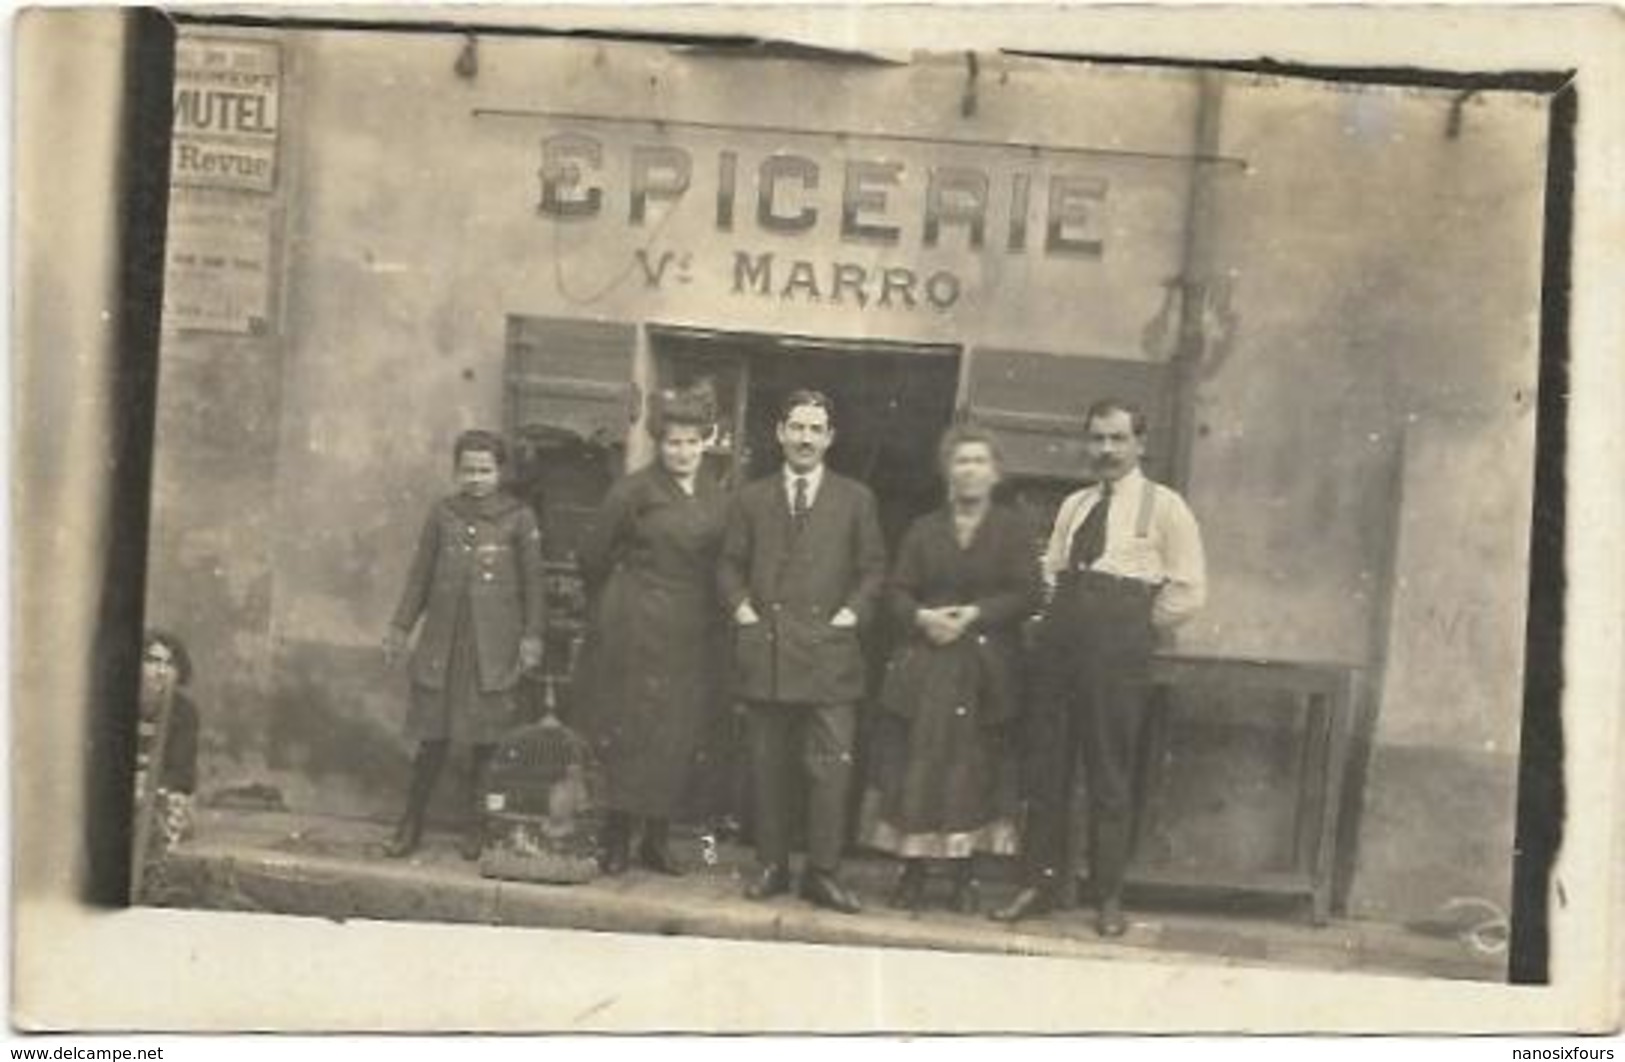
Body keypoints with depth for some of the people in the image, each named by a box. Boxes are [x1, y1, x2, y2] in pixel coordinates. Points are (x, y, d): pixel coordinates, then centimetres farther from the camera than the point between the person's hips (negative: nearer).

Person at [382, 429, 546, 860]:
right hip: (443, 639, 2)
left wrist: (532, 635, -5)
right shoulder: (442, 513, 6)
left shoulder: (519, 517, 1)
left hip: (495, 643, -1)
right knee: (433, 732, 5)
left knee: (487, 736, 3)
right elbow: (420, 574, 10)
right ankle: (411, 822, 15)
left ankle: (475, 825, 16)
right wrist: (400, 627, 7)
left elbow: (532, 580, 1)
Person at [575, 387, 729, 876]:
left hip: (695, 633, 5)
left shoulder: (716, 496, 9)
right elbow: (592, 556, 0)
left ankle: (657, 838, 17)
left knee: (682, 734, 6)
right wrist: (611, 604, 9)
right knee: (627, 728, -1)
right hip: (637, 629, -5)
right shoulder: (634, 491, -6)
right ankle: (615, 837, 9)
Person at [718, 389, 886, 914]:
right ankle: (771, 865, 17)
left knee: (831, 766, -5)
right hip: (763, 649, 1)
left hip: (828, 651, -1)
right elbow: (729, 565, 15)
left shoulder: (855, 499, 9)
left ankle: (823, 872, 4)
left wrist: (852, 612, -4)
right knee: (768, 766, 6)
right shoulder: (751, 498, 13)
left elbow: (872, 567, 9)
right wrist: (740, 606, 0)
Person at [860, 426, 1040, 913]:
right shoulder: (924, 530, 13)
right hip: (924, 666, 2)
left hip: (985, 668, -2)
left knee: (974, 771, 0)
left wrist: (975, 615, -15)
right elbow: (897, 590, 7)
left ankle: (964, 876, 9)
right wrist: (921, 617, -13)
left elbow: (1026, 595, -4)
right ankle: (911, 872, 8)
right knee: (916, 767, -1)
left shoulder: (1014, 529, 5)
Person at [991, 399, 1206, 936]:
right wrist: (1064, 616, 9)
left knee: (1110, 772, 0)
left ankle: (1108, 897, 10)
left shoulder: (1164, 507, 0)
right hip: (1061, 639, 5)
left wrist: (1133, 630, -2)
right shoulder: (1073, 505, 17)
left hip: (1118, 647, -5)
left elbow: (1188, 590, -4)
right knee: (1047, 765, 7)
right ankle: (1042, 882, 16)